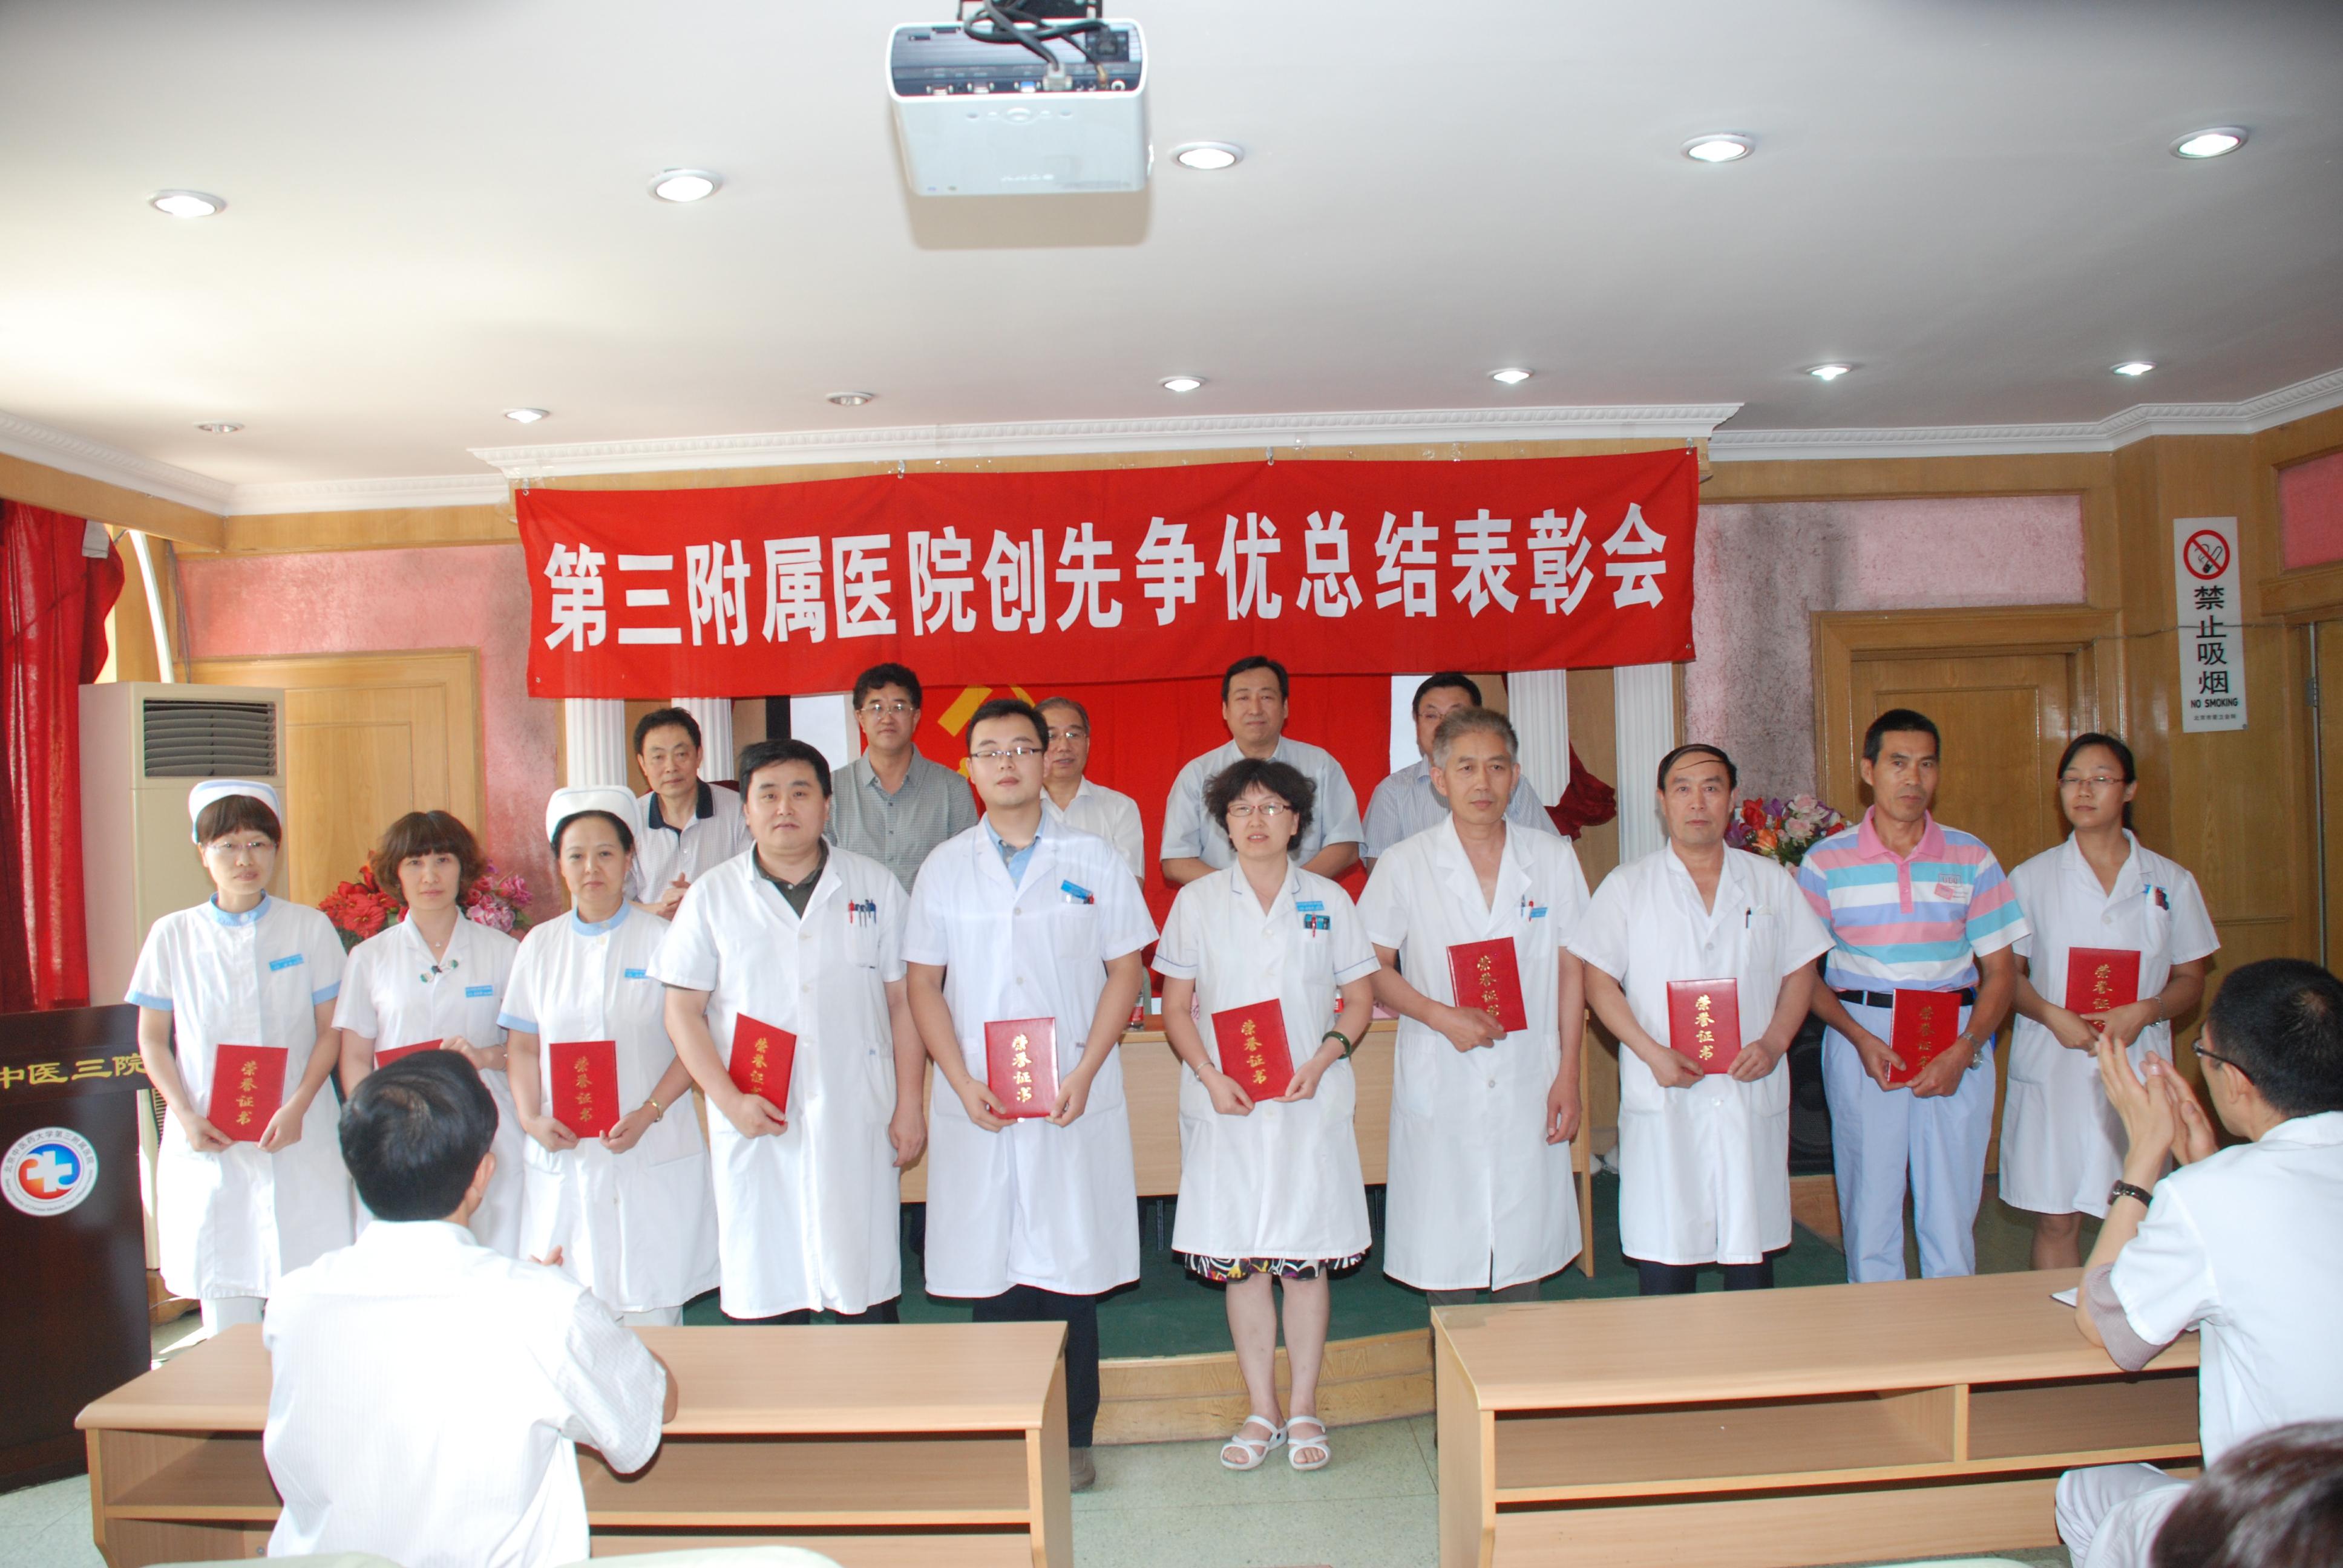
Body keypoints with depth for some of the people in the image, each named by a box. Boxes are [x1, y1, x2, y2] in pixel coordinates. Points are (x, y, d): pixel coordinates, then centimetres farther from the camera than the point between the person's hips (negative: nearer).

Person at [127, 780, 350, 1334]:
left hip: (297, 1142, -1)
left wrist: (298, 1107, -12)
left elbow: (331, 1029, 1)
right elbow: (152, 1040, 8)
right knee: (221, 1288, 5)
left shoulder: (309, 928, 1)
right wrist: (186, 1117, -6)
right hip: (207, 1143, 1)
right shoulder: (173, 935, 4)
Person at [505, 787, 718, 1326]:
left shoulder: (662, 940, -1)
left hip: (652, 1155, -2)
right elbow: (522, 1045, 12)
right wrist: (531, 1119, -4)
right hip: (563, 1156, 3)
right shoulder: (540, 944, 10)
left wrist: (648, 1114, -14)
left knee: (650, 1309, 0)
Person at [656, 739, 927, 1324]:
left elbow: (903, 999, 7)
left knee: (869, 1297, 4)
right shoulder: (713, 895, 6)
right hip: (757, 1125, 0)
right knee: (764, 1298, 5)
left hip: (859, 1123, 0)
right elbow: (683, 1012, 4)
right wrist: (730, 1100, -8)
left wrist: (909, 1105, 1)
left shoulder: (875, 886, 7)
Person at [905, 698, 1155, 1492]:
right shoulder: (944, 868, 6)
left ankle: (1072, 1440, 18)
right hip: (978, 1107, 1)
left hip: (1074, 1101, -1)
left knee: (1070, 1270, 4)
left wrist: (1084, 1073, -9)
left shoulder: (1094, 860, 3)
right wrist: (964, 1084, -6)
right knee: (990, 1271, 5)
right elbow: (924, 984, 6)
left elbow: (1125, 972, 2)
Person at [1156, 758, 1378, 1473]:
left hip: (1311, 1106, 0)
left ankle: (1304, 1410, 18)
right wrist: (1211, 1076, -9)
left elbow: (1360, 996, 6)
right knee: (1239, 1262, 5)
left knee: (1306, 1259, 4)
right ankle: (1262, 1412, 19)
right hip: (1228, 1107, 0)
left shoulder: (1327, 899, 5)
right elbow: (1175, 1006, 5)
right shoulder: (1197, 901, 5)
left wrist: (1325, 1058, -11)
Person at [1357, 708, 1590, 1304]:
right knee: (1446, 1257, 4)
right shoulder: (1405, 865, -2)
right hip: (1439, 1090, -1)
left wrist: (1567, 1076, 2)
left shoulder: (1553, 859, 4)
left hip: (1529, 1088, 2)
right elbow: (1371, 969, 0)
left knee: (1526, 1251, 9)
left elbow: (1571, 971, 7)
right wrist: (1443, 1017, -15)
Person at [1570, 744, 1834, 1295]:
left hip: (1752, 1095, 2)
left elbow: (1800, 972, 11)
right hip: (1663, 1102, -2)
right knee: (1664, 1256, 1)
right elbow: (1599, 981, 1)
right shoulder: (1627, 887, 5)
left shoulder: (1770, 881, 11)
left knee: (1752, 1257, 7)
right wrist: (1653, 1054, -12)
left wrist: (1773, 1044, -6)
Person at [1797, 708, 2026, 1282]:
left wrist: (1963, 1050, -10)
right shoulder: (1826, 862, 0)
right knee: (1869, 1216, 5)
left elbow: (2000, 971, 4)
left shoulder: (1970, 857, 5)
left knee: (1953, 1210, 4)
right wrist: (1860, 1037, -12)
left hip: (1956, 1047, 1)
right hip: (1863, 1042, -1)